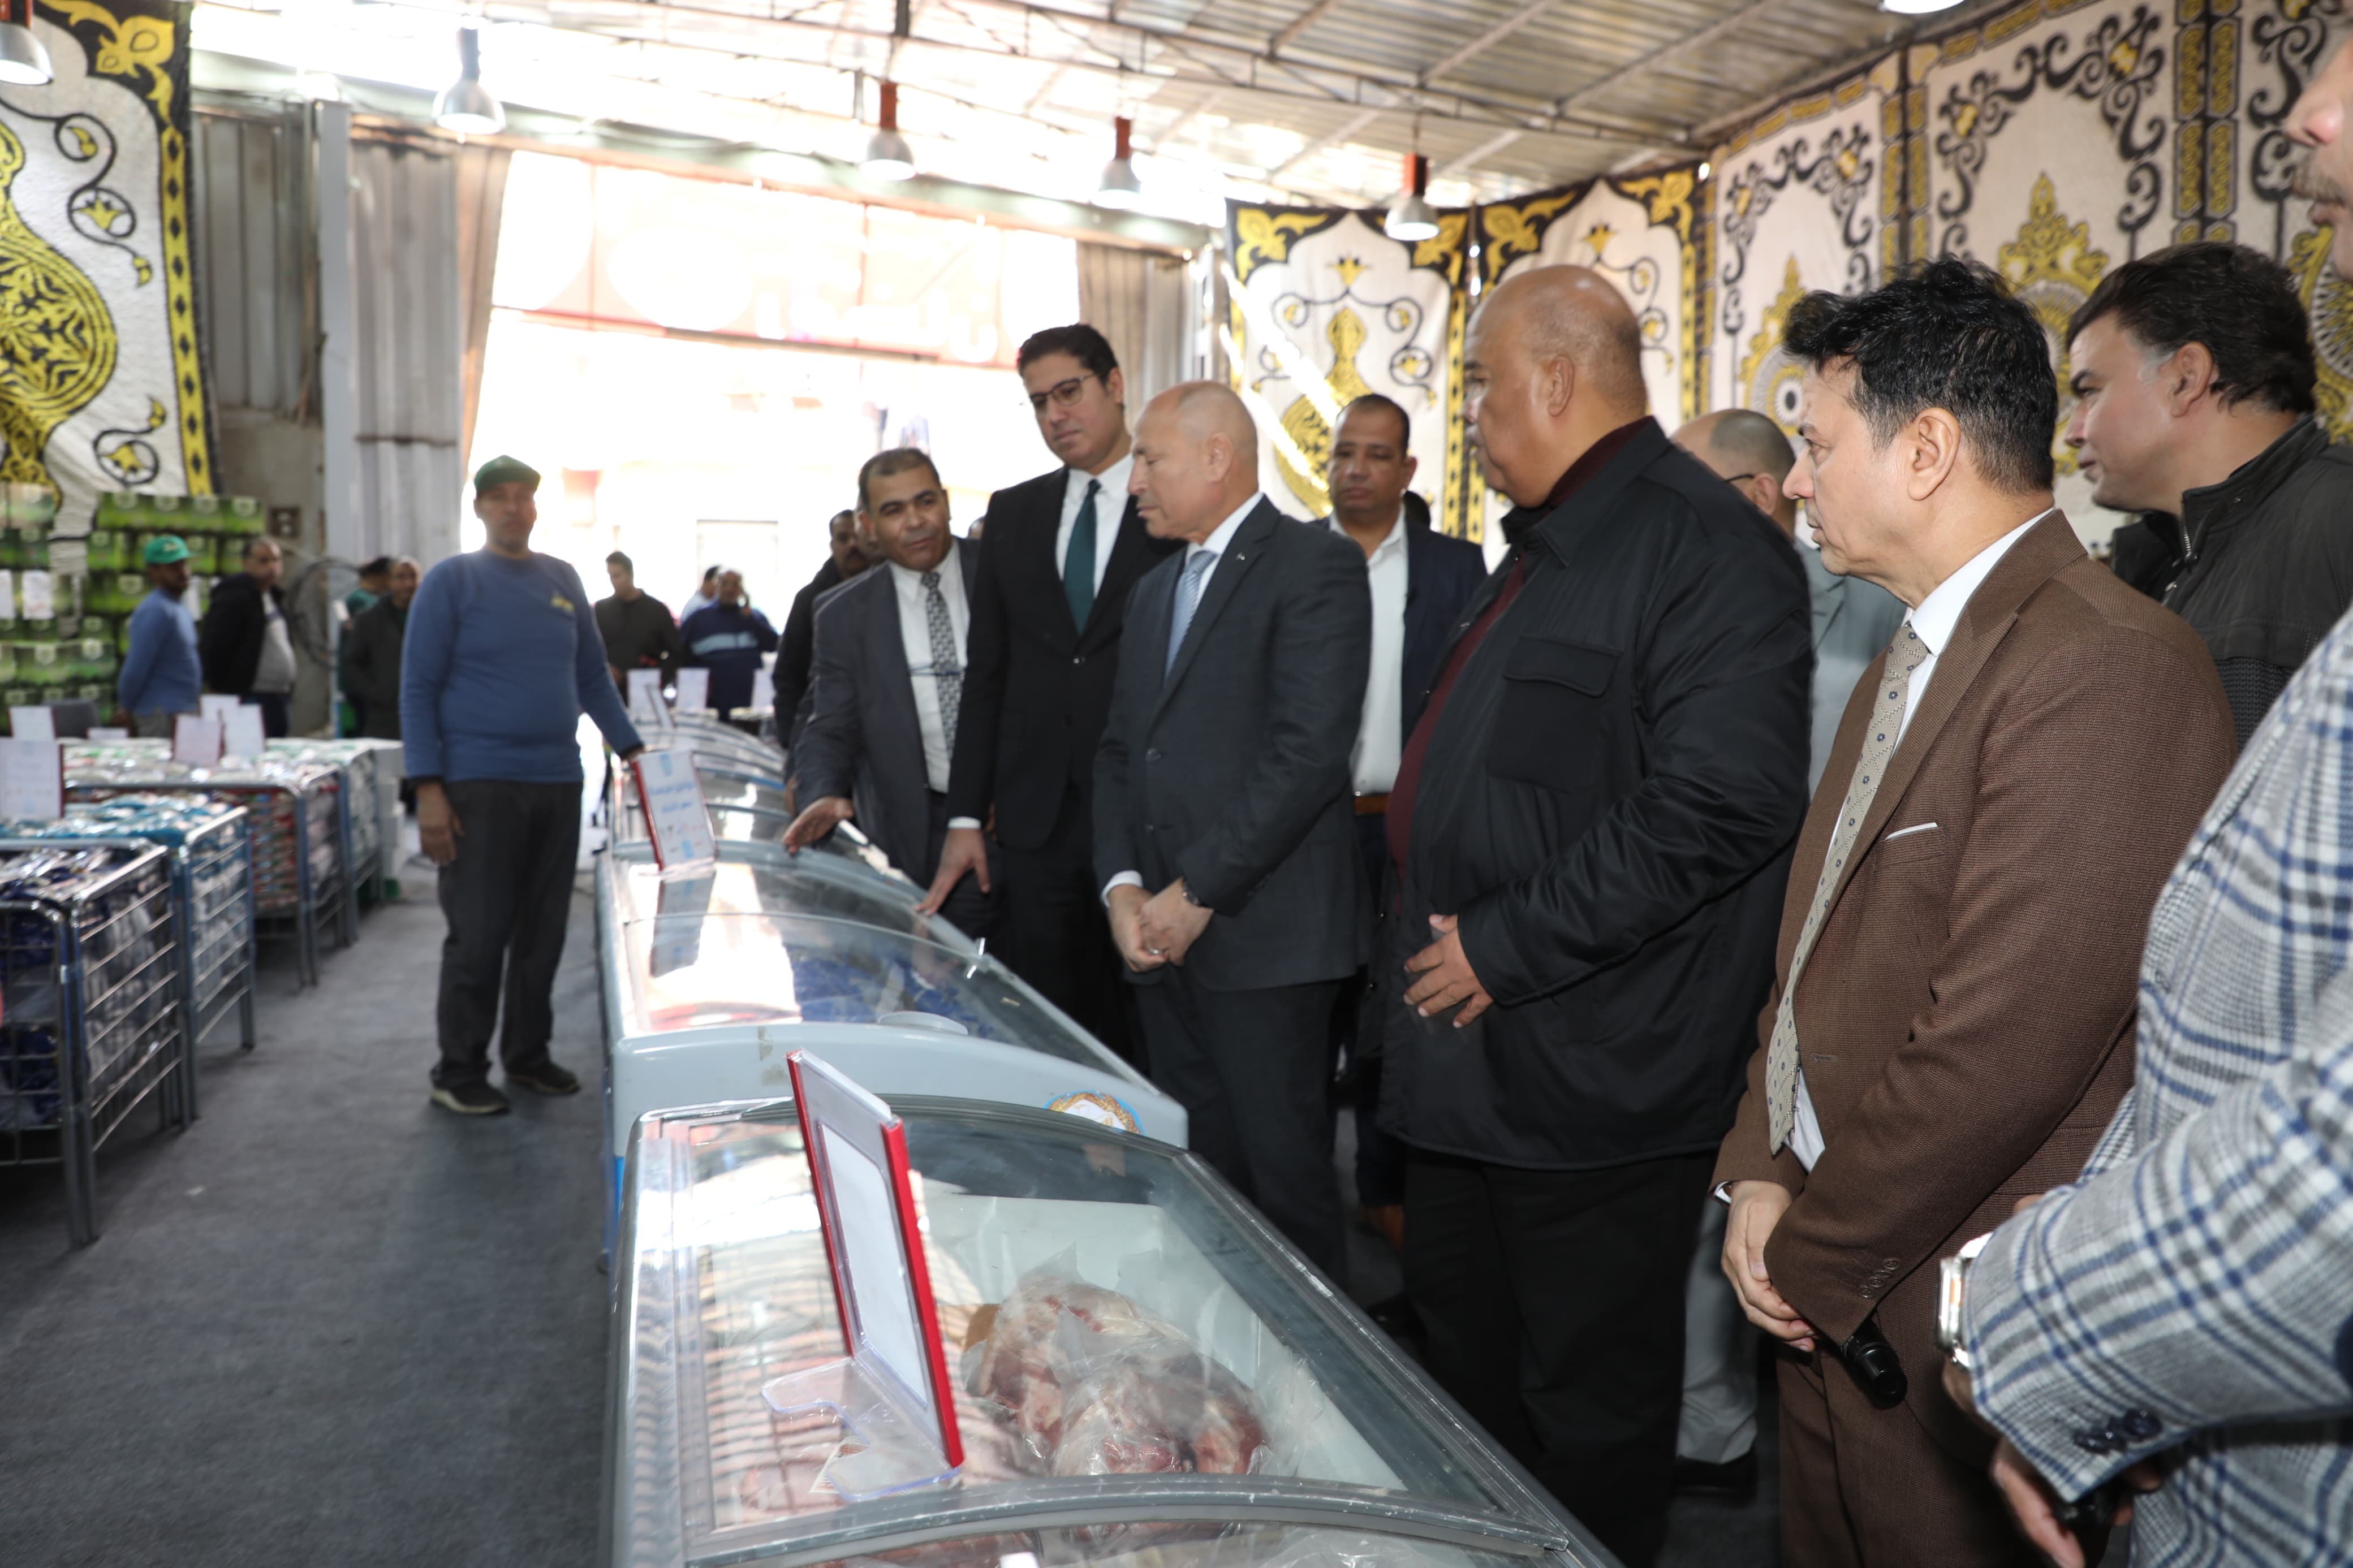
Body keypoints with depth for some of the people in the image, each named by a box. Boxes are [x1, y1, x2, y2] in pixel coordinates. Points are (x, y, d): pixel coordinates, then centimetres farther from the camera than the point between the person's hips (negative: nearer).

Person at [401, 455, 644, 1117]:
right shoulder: (451, 581, -1)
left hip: (558, 782, 4)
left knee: (543, 932, 10)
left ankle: (528, 1055, 24)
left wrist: (632, 750, 9)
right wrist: (428, 790, -12)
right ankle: (459, 1073, 13)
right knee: (478, 935, -1)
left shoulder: (562, 580, 12)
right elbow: (418, 689, -4)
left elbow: (593, 676, 18)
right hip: (479, 785, -4)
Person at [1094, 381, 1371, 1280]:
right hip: (1163, 932, 7)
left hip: (1263, 935, -7)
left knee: (1284, 1171, 1)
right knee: (1200, 1170, 13)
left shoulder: (1315, 566, -6)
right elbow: (1118, 750, 17)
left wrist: (1198, 891, -15)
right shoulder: (1154, 591, 21)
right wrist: (1122, 885, 2)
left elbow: (1308, 751, -16)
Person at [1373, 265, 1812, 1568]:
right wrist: (1441, 937, 13)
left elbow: (1717, 807, -28)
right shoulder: (1546, 547, 15)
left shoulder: (1705, 547, -18)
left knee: (1588, 1401, 10)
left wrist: (1505, 947, -22)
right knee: (1463, 1351, 24)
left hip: (1588, 1078, -10)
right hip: (1472, 1056, 10)